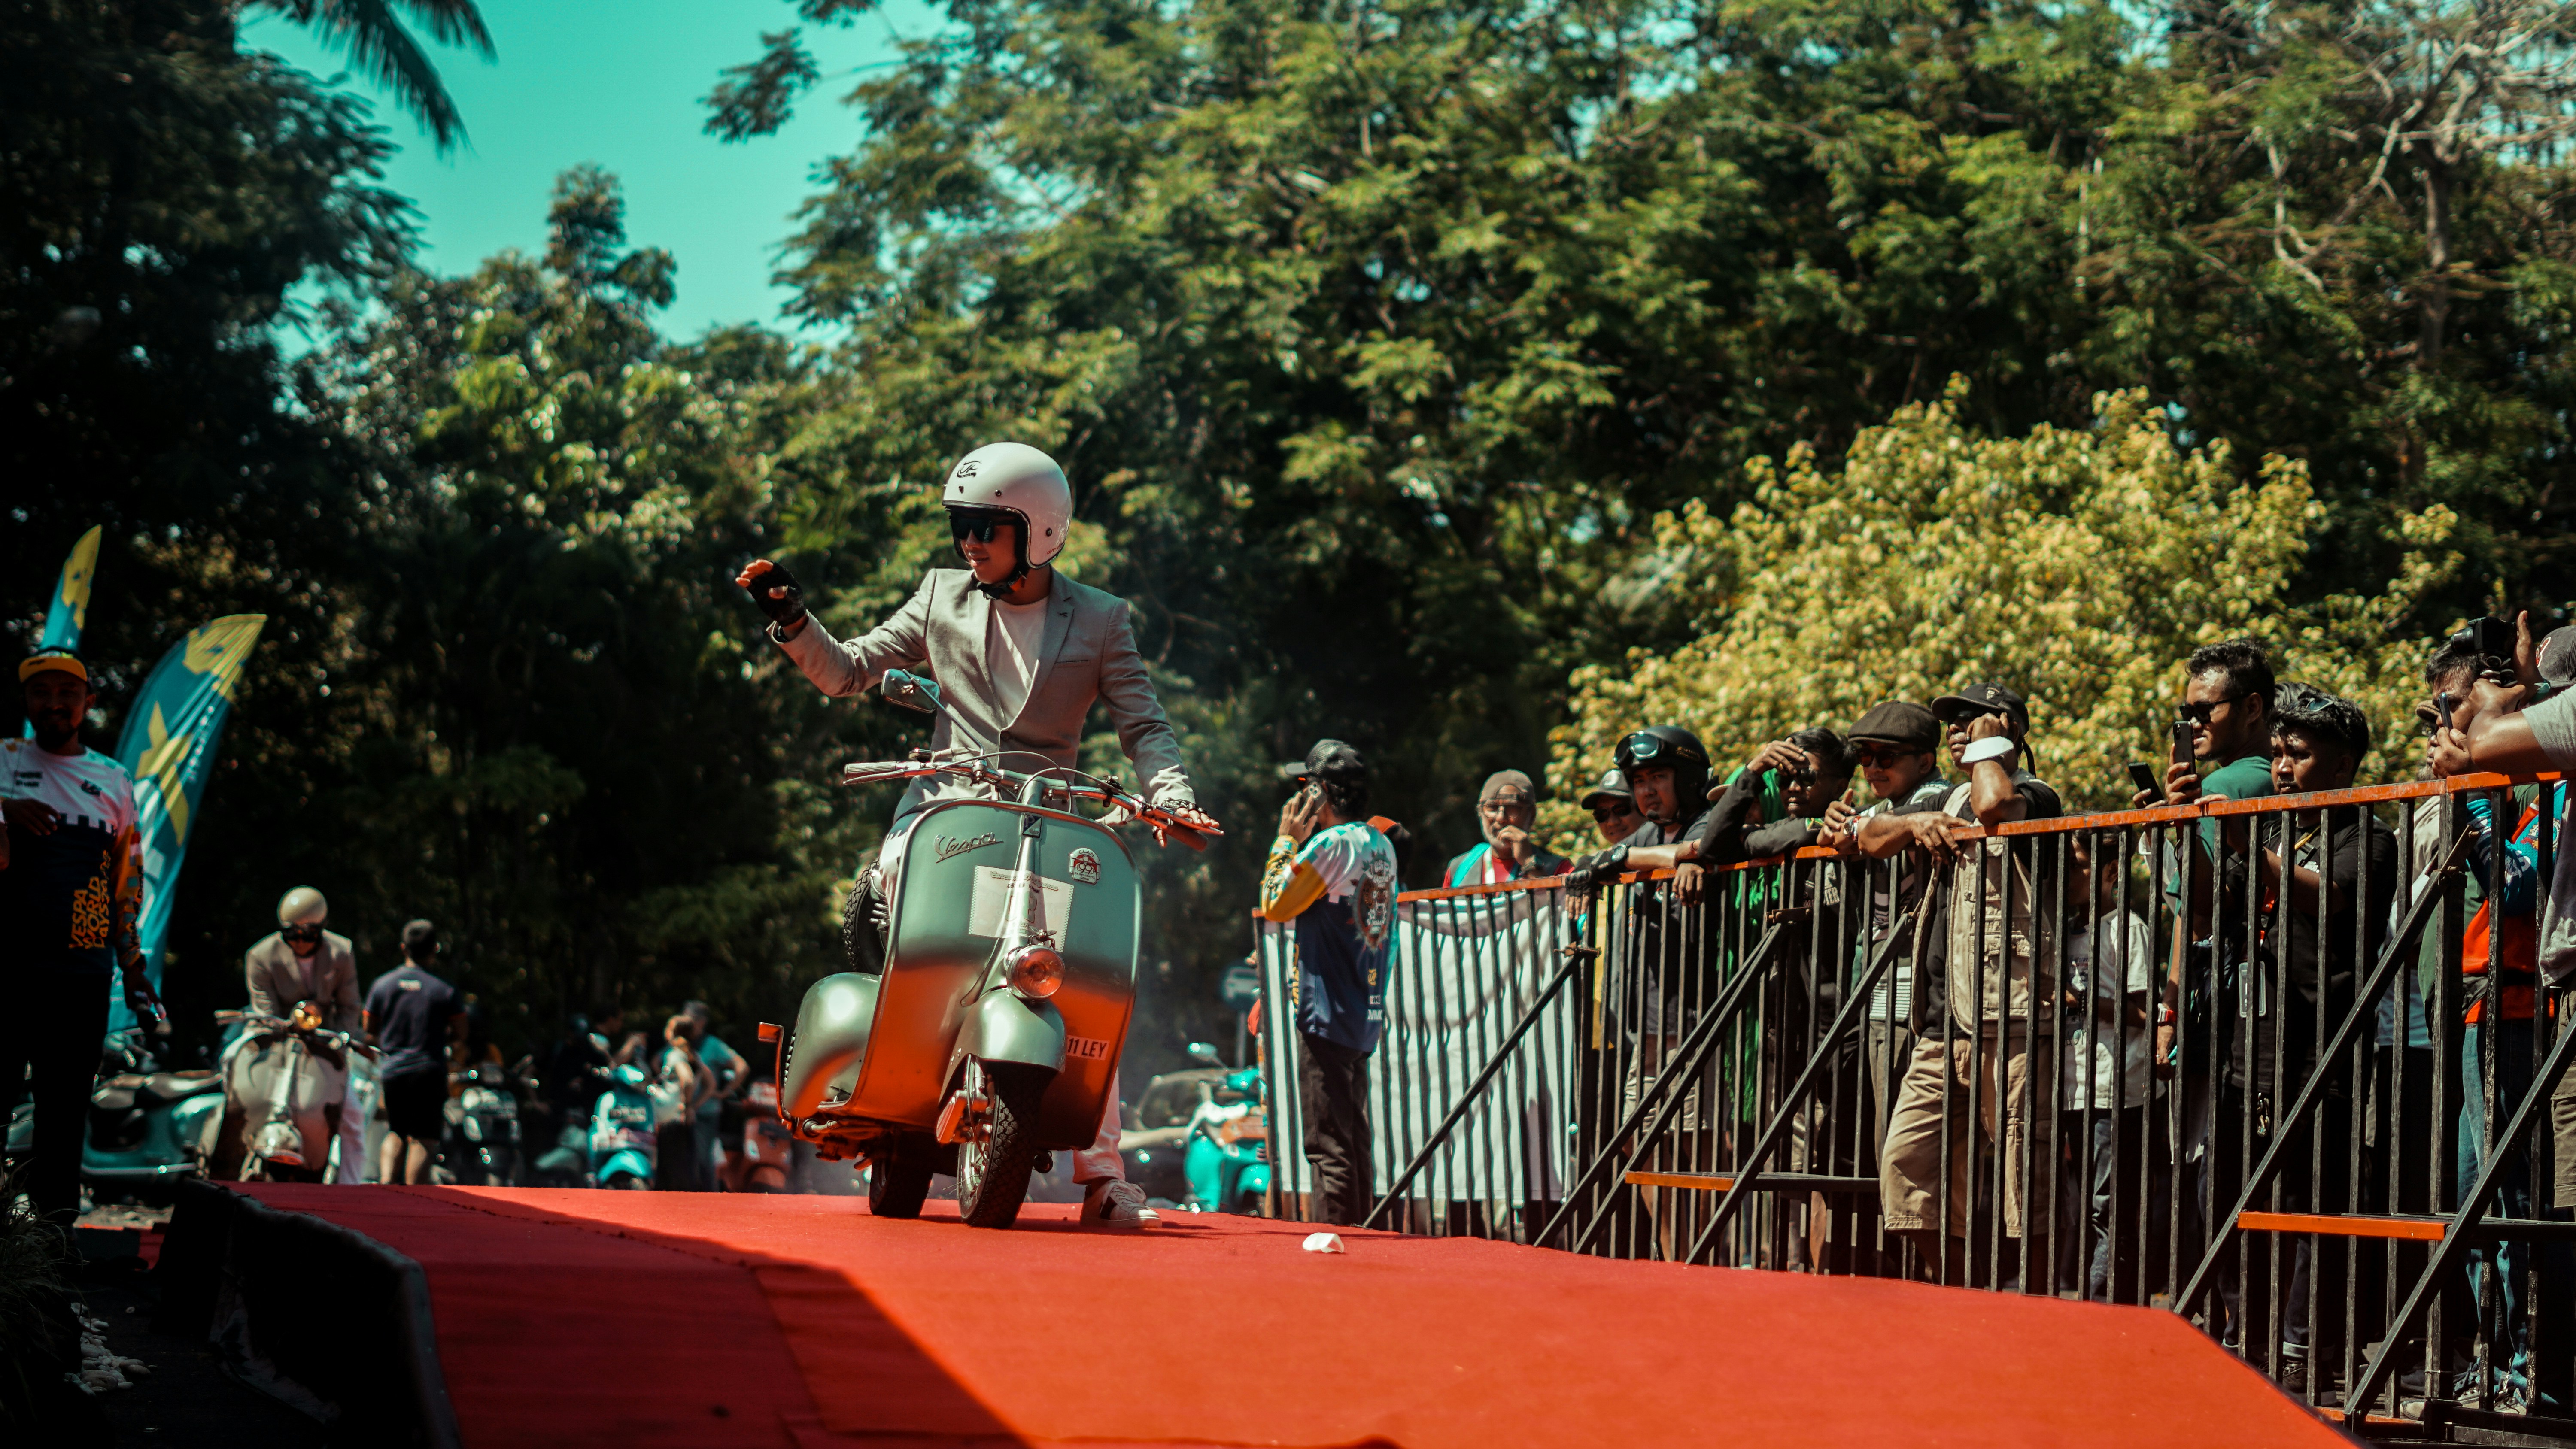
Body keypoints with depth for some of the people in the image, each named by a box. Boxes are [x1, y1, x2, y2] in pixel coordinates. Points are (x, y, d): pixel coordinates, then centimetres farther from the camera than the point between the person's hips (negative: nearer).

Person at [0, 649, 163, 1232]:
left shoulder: (115, 782, 15)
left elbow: (128, 881, 18)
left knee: (66, 1111, 4)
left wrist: (133, 969, 14)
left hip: (83, 975, 2)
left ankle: (56, 1225, 9)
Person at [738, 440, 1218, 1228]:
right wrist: (791, 619, -3)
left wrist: (1173, 797, -16)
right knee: (888, 885, -32)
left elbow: (1145, 727, 3)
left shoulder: (1099, 621, 8)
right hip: (948, 800, 1)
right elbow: (846, 671, 14)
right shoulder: (942, 597, 12)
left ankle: (1101, 1172, -6)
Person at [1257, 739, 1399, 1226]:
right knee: (1354, 1144, 13)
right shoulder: (1381, 845, 12)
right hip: (1366, 1016, 9)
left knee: (1328, 1145, -8)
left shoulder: (1330, 844, -14)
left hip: (1327, 1016, -9)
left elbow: (1275, 906, -8)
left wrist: (1286, 840, 0)